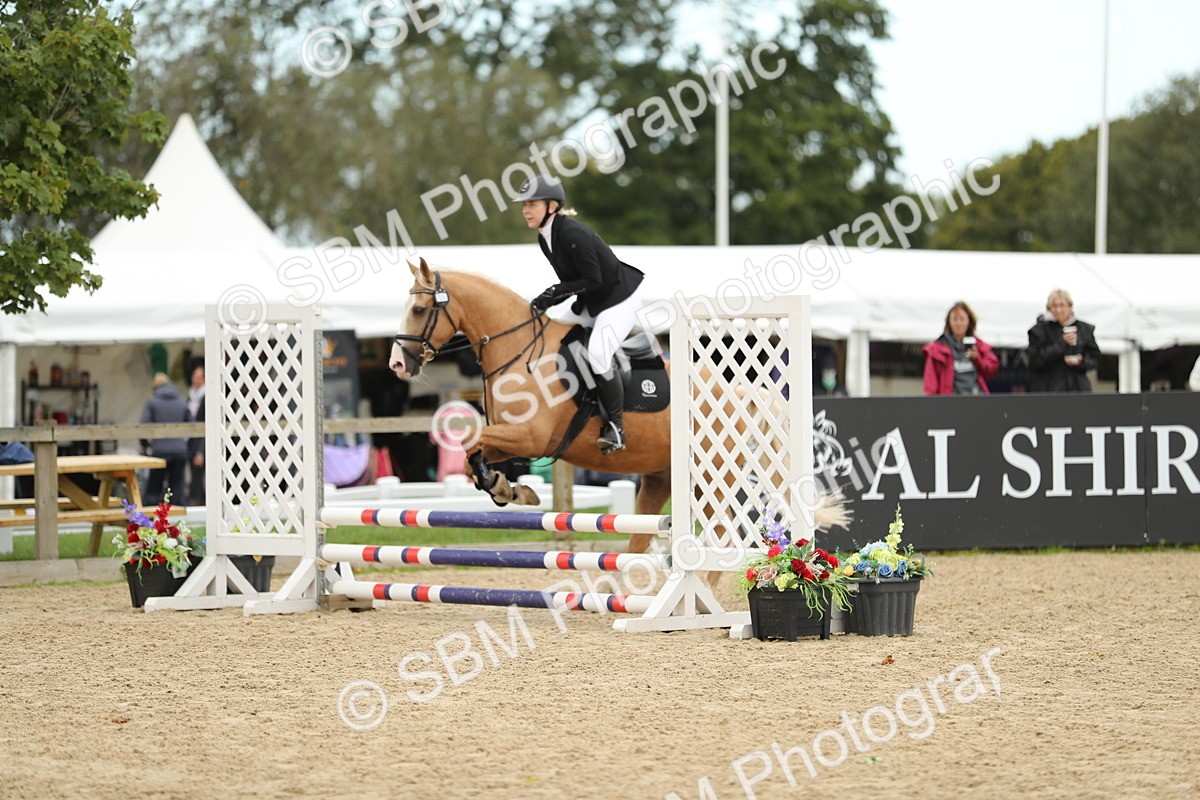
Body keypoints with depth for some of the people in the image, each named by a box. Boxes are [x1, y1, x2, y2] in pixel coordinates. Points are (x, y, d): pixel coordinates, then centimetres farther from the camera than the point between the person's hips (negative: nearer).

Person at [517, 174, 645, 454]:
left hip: (619, 299, -10)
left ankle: (616, 428, -9)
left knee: (598, 354, -23)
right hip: (591, 304, 10)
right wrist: (548, 301, -7)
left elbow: (593, 281, -25)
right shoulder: (545, 238, 2)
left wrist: (556, 292, -25)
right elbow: (571, 281, 9)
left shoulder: (572, 234, -27)